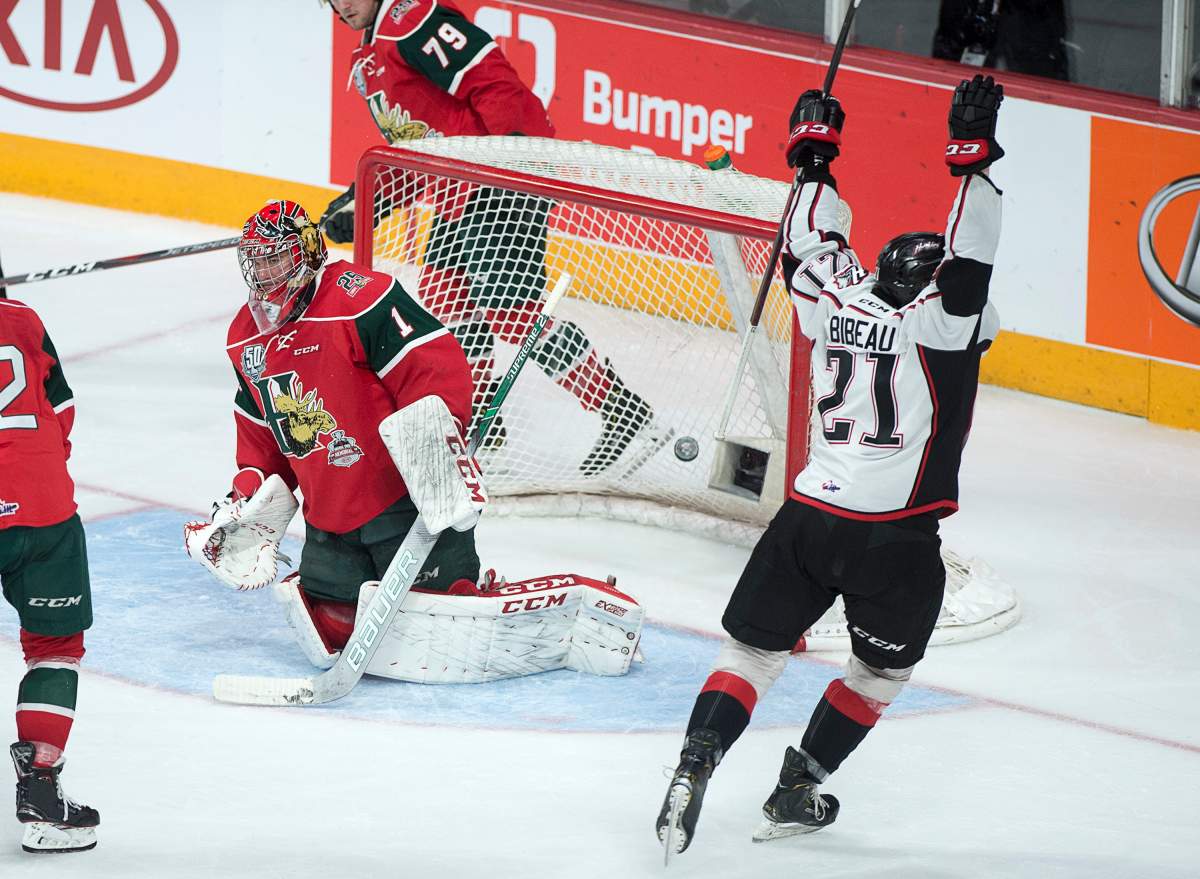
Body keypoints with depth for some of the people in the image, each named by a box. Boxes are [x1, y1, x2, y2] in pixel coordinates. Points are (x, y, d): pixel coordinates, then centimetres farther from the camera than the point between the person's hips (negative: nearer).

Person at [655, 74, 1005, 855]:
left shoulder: (839, 305, 6)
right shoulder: (937, 322, -9)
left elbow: (809, 242, 20)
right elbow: (968, 259, -20)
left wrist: (815, 152, 29)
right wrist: (974, 157, -22)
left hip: (808, 517, 4)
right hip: (895, 539, -4)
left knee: (754, 649, 10)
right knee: (883, 667, 18)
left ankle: (694, 768, -8)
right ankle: (799, 789, 17)